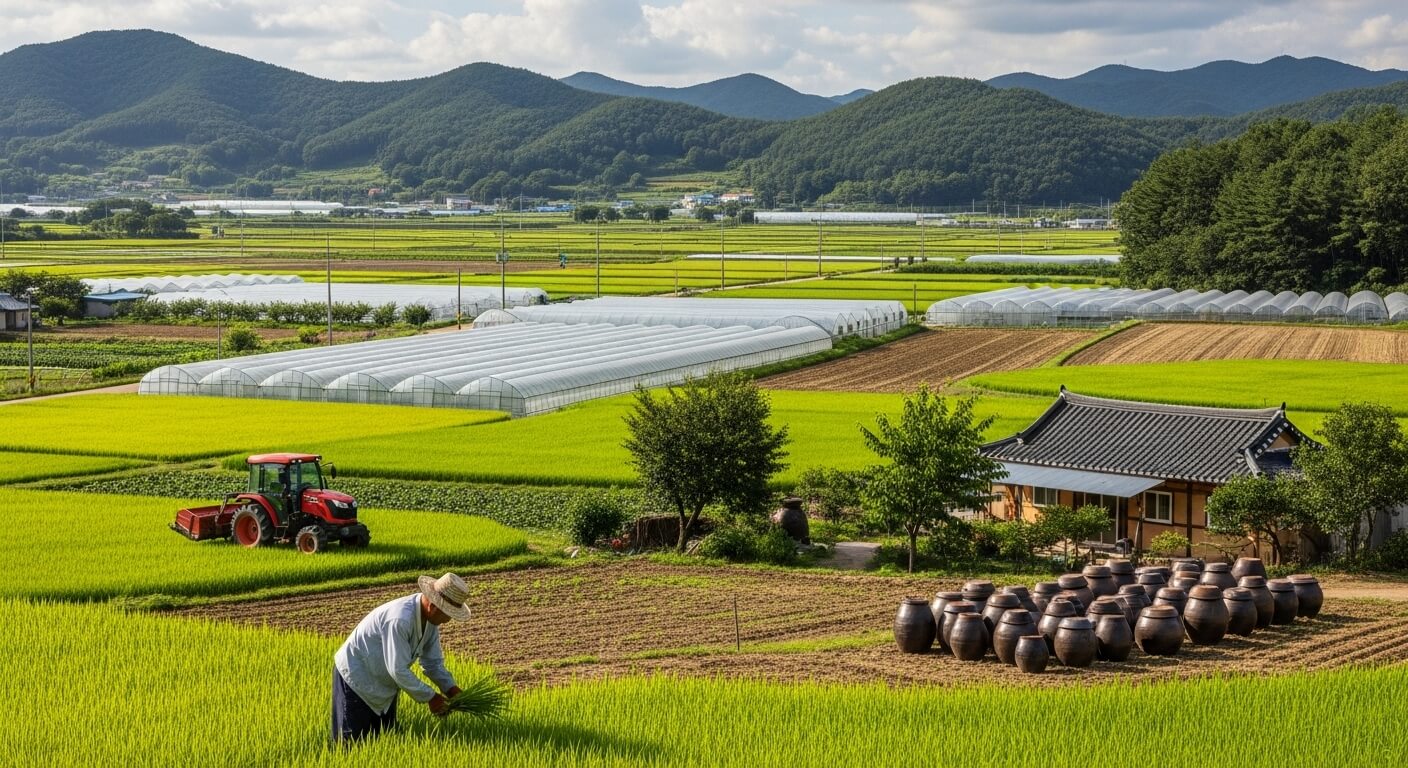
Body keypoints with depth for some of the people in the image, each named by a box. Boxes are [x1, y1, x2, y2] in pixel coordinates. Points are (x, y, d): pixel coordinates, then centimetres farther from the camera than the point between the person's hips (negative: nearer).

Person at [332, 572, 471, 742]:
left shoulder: (430, 617, -8)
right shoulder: (400, 619, -36)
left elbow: (433, 661, 3)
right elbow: (398, 669, -32)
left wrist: (450, 688, -13)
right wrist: (429, 697, -23)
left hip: (383, 682, 8)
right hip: (356, 676, -8)